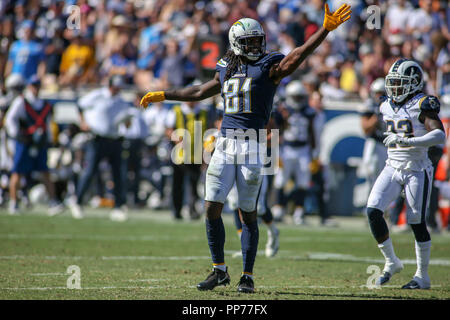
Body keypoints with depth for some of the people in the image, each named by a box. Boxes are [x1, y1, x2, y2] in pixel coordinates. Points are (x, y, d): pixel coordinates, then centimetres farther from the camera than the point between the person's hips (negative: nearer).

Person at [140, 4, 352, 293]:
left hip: (253, 147, -5)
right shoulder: (227, 71, 15)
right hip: (226, 145, 5)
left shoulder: (268, 68, -1)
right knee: (212, 208, -1)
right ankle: (220, 271, 12)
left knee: (248, 214, 0)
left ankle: (248, 276, 10)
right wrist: (163, 95, 37)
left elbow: (298, 56, -16)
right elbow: (199, 92, 30)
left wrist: (326, 29, -27)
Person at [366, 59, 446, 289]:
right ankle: (391, 262, 7)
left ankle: (422, 276, 12)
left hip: (416, 170, -6)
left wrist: (407, 141, -32)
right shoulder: (388, 106, 10)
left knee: (417, 223, -1)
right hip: (392, 167, 6)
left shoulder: (422, 105, -12)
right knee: (373, 211, -9)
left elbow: (439, 135, -25)